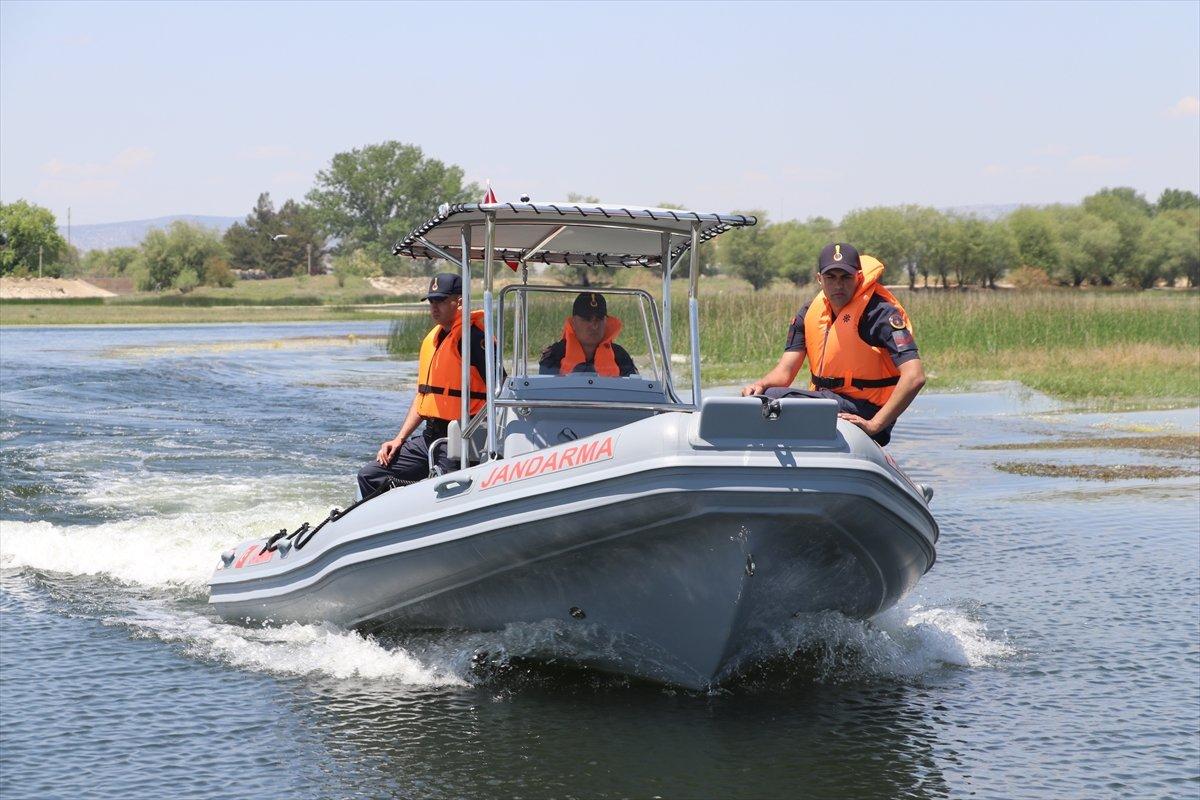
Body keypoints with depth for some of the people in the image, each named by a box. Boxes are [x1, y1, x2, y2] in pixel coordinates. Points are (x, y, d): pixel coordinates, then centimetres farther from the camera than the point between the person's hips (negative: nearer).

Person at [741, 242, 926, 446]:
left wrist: (874, 425, -28)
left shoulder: (880, 312, -13)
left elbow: (914, 377, -22)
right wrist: (761, 384, -16)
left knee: (773, 397, -25)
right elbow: (785, 371, 8)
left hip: (860, 413, -8)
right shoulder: (810, 312, 9)